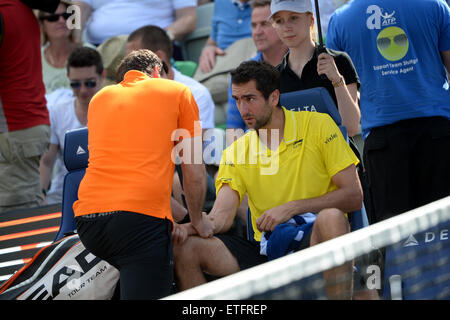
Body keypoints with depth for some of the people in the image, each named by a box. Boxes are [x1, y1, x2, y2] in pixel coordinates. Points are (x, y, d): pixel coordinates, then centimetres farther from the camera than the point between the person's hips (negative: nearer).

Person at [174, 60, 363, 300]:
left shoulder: (318, 126, -2)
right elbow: (222, 215, -3)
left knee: (330, 218, -37)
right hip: (264, 251, 3)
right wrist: (186, 229, -25)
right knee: (184, 248, -16)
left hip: (312, 243, -3)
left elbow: (354, 196, -6)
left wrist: (292, 208, -15)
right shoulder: (236, 152, 8)